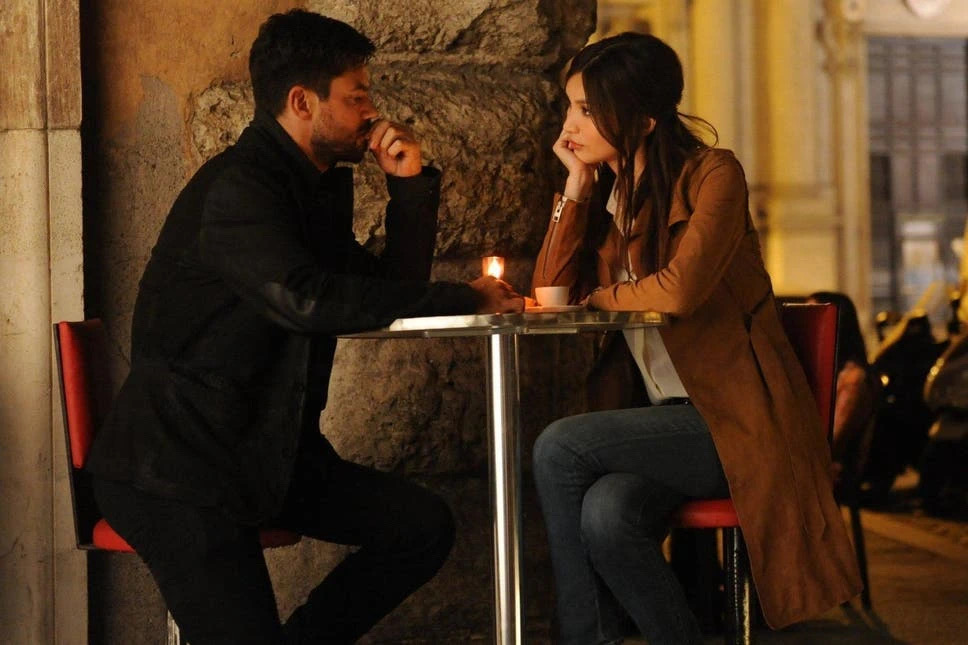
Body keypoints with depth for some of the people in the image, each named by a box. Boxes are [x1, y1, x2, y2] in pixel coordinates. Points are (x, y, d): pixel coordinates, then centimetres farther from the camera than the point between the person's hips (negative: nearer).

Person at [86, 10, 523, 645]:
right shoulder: (236, 188, -17)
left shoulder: (323, 187, 12)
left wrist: (411, 184, 2)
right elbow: (303, 298, -31)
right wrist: (462, 297, -24)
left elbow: (390, 290, 14)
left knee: (424, 526, -2)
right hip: (176, 472, -9)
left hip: (271, 451, 9)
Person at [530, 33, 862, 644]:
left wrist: (598, 298, -4)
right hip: (662, 419, 5)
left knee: (559, 449, -24)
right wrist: (576, 186, 0)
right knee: (605, 514, -29)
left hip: (736, 420, -5)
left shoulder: (713, 175, -6)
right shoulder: (604, 192, 13)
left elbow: (679, 289, -22)